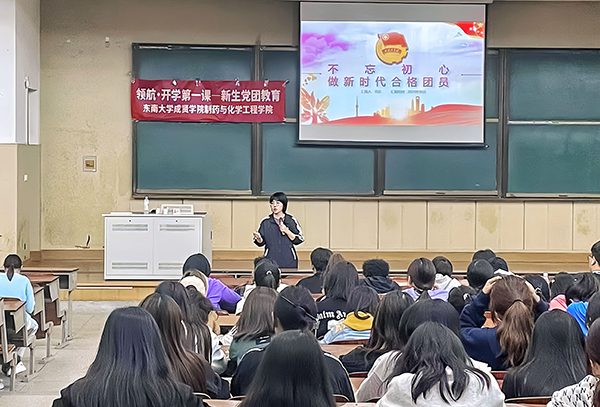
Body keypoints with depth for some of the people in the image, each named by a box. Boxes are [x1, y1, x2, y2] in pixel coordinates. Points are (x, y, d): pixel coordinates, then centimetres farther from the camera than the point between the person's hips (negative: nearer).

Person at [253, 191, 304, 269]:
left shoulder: (291, 220, 4)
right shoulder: (266, 222, 5)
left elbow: (298, 240, 2)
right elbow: (261, 243, 7)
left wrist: (287, 231, -11)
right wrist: (258, 238, -15)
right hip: (271, 260, 0)